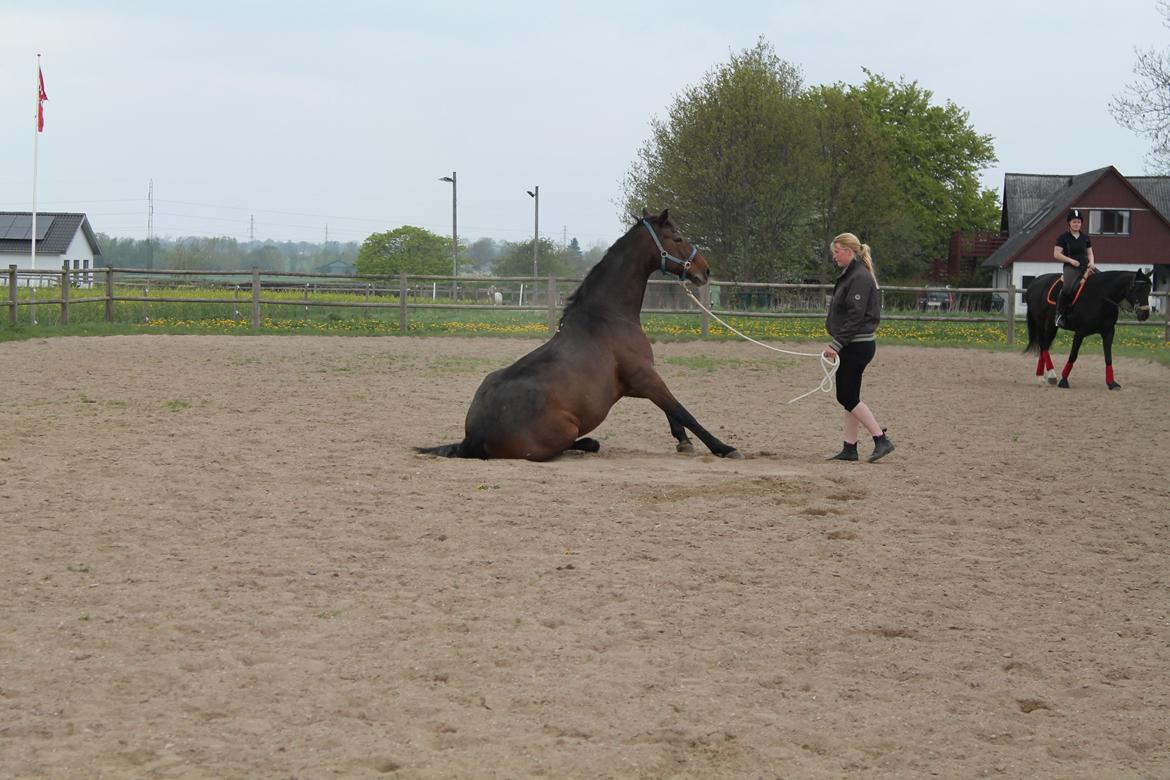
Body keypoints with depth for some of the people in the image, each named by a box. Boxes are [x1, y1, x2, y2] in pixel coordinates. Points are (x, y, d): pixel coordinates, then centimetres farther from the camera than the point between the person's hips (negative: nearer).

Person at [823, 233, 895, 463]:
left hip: (857, 346, -10)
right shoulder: (850, 275, 16)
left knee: (848, 397, -8)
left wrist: (836, 344, -23)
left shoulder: (860, 278, -15)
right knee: (848, 397, 10)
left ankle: (881, 440, -6)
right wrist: (837, 343, 16)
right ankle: (850, 448, 14)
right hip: (852, 346, 10)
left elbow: (855, 316, -22)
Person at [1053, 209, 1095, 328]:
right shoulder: (1064, 237, 2)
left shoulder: (1085, 237, 16)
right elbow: (1056, 254, -3)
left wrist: (1091, 262, -1)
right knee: (1067, 288, -34)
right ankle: (1059, 314, -20)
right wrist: (1070, 260, -15)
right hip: (1071, 268, -5)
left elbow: (1090, 252, 21)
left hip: (1085, 266, 5)